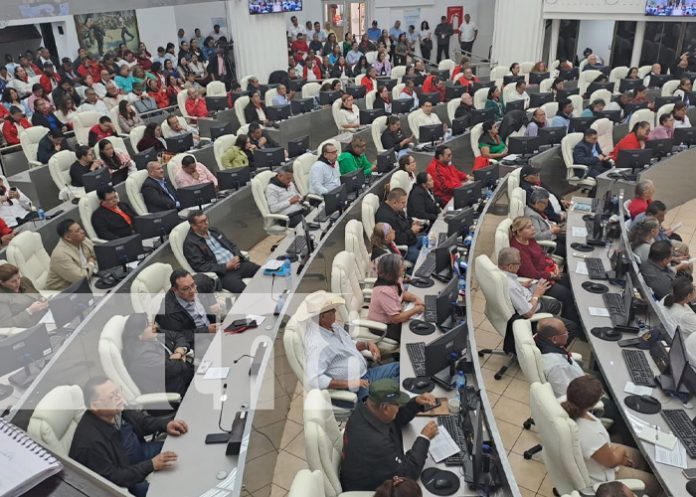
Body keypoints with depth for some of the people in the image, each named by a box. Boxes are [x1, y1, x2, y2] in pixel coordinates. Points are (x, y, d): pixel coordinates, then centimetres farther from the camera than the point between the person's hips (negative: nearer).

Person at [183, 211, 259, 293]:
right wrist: (226, 266, -17)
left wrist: (237, 257, -2)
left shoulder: (212, 230, 16)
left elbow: (232, 245, 21)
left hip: (237, 263, 7)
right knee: (243, 290, -33)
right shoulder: (190, 243, -4)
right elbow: (201, 267, -12)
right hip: (221, 273, -7)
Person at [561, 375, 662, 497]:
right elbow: (611, 462, -21)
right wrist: (621, 450, -1)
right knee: (654, 483, 15)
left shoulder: (568, 409, -24)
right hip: (598, 479, -7)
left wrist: (611, 447, 2)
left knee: (639, 456, 26)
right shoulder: (592, 435, -45)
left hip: (584, 460, 7)